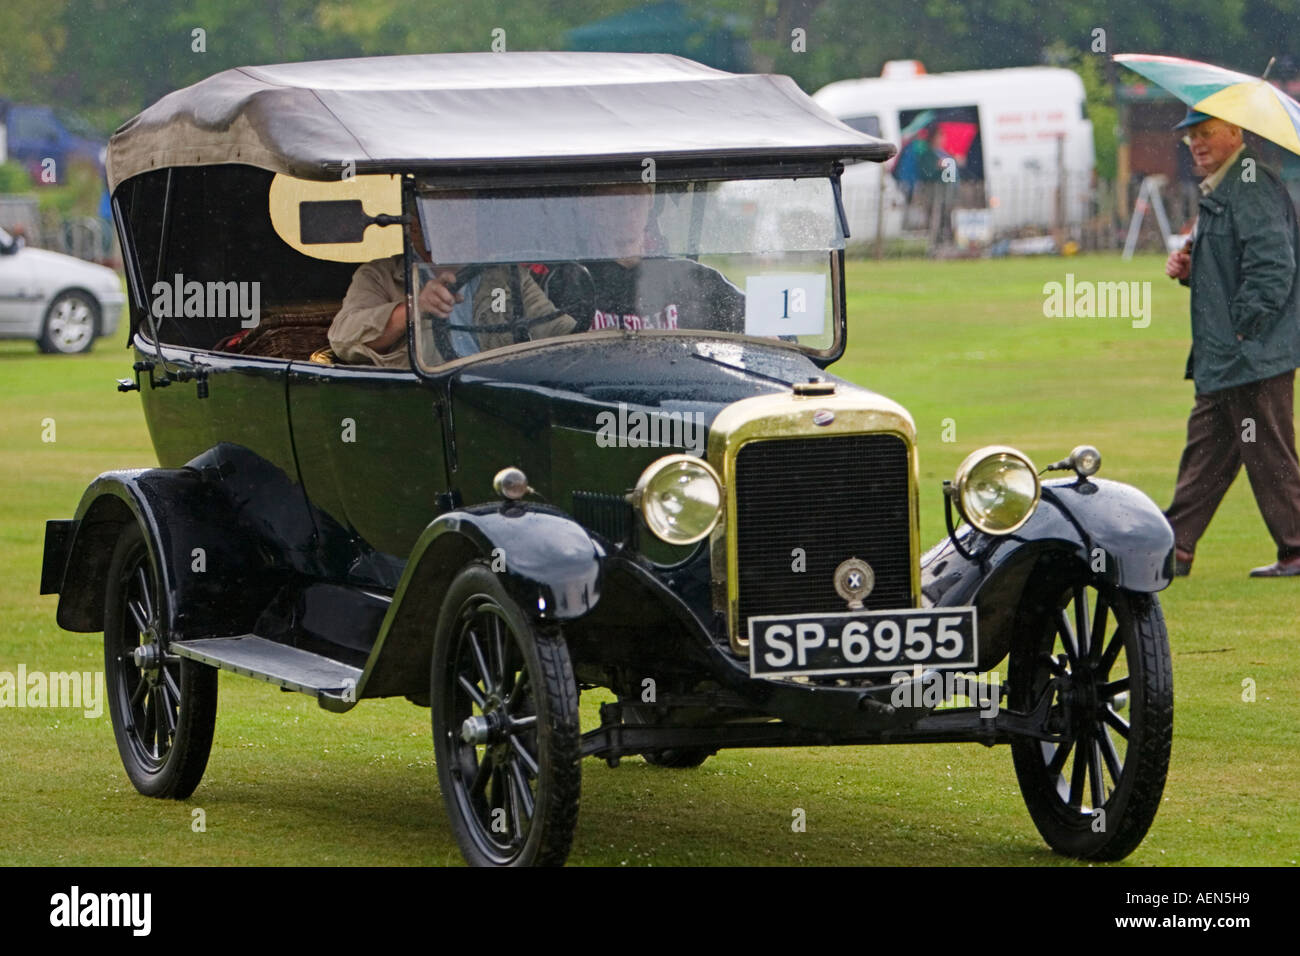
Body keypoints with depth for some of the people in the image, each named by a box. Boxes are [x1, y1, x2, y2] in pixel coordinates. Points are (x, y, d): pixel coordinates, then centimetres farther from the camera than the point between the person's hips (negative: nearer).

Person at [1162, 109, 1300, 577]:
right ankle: (1176, 548, 15)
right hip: (1223, 361, 11)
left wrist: (1241, 328, -20)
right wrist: (1188, 269, 7)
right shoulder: (1219, 190, 17)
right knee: (1206, 448, 12)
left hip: (1256, 356, -11)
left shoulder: (1251, 188, -16)